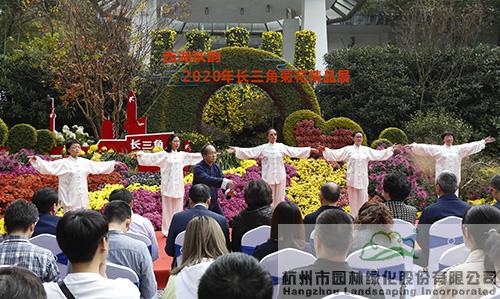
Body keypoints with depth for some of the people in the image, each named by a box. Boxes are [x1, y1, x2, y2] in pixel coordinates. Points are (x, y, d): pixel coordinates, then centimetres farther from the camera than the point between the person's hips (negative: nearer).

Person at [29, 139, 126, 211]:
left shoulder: (84, 162, 9)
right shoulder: (63, 163, -6)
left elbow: (98, 166, 20)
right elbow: (48, 166, -15)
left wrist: (114, 163, 25)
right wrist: (36, 160, -30)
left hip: (83, 198, 5)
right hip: (70, 199, -5)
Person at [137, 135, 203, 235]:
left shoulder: (182, 155, 10)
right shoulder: (164, 154, -3)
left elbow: (194, 156, 21)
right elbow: (151, 156, -14)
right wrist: (141, 154, -31)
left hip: (179, 186, 4)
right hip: (168, 186, -4)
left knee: (178, 209, 8)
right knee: (168, 209, 1)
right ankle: (167, 231, 8)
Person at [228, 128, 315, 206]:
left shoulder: (281, 146, 3)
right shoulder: (263, 148, -1)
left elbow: (294, 151, 5)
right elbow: (250, 151, -8)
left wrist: (309, 150, 1)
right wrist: (236, 150, -18)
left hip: (280, 176, 2)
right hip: (268, 176, -1)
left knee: (279, 197, 8)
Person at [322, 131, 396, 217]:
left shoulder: (367, 150, 8)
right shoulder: (348, 149, 3)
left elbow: (379, 154, 10)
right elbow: (335, 154, 0)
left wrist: (391, 149, 6)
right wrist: (325, 150, -11)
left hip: (362, 179, 1)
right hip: (352, 179, -1)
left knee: (363, 199, 0)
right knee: (353, 200, 3)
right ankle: (354, 218, 10)